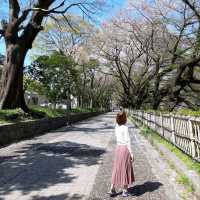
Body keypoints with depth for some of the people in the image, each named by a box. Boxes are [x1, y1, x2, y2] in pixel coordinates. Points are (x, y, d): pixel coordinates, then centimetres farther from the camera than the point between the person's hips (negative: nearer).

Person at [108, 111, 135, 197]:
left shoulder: (116, 127, 4)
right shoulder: (125, 128, -17)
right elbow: (127, 141, -17)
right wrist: (131, 153, -12)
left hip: (118, 148, 7)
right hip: (125, 148, -6)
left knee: (117, 168, 14)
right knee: (125, 169, 7)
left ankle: (112, 189, 16)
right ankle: (125, 191, 18)